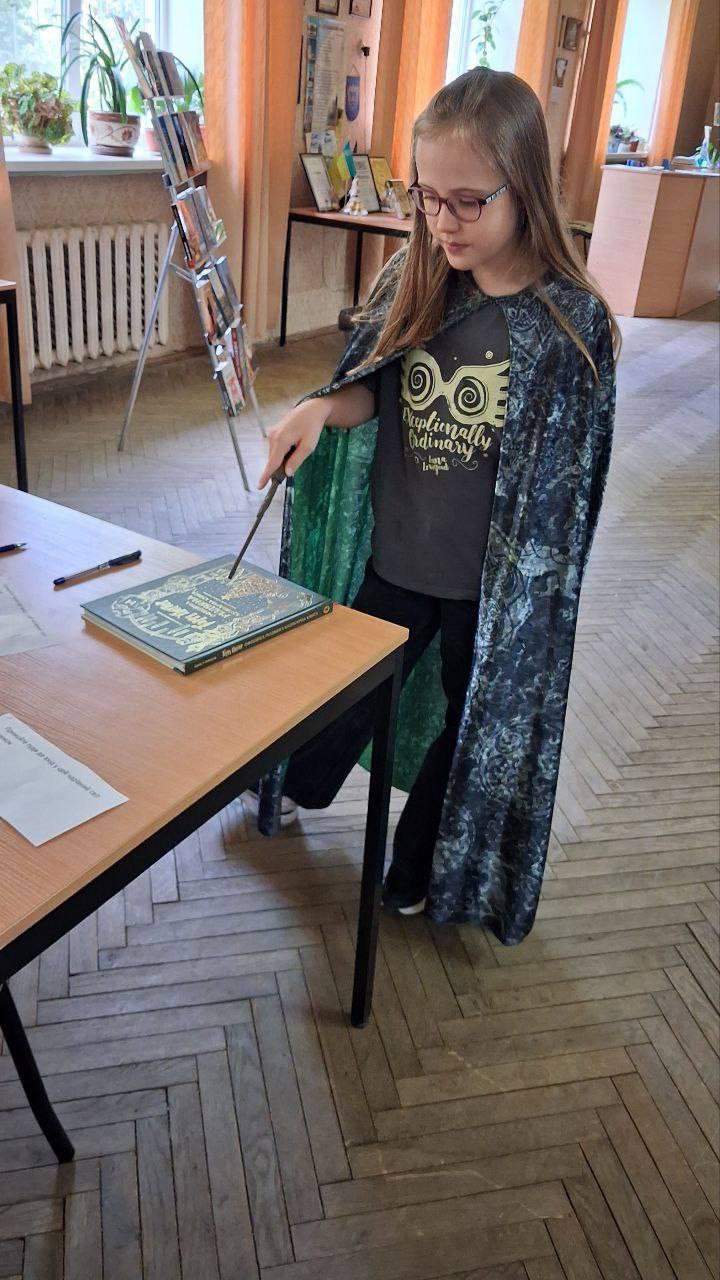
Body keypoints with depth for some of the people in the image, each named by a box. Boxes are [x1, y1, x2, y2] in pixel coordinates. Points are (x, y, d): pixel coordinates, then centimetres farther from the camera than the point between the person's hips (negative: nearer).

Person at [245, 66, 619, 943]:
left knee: (472, 719, 17)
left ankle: (424, 871, 42)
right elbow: (371, 389, 2)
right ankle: (299, 790, 54)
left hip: (492, 581, -3)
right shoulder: (410, 282, -6)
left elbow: (566, 476, -12)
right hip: (392, 554, 4)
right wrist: (322, 407, -20)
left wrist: (533, 589, -10)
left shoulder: (569, 320, -17)